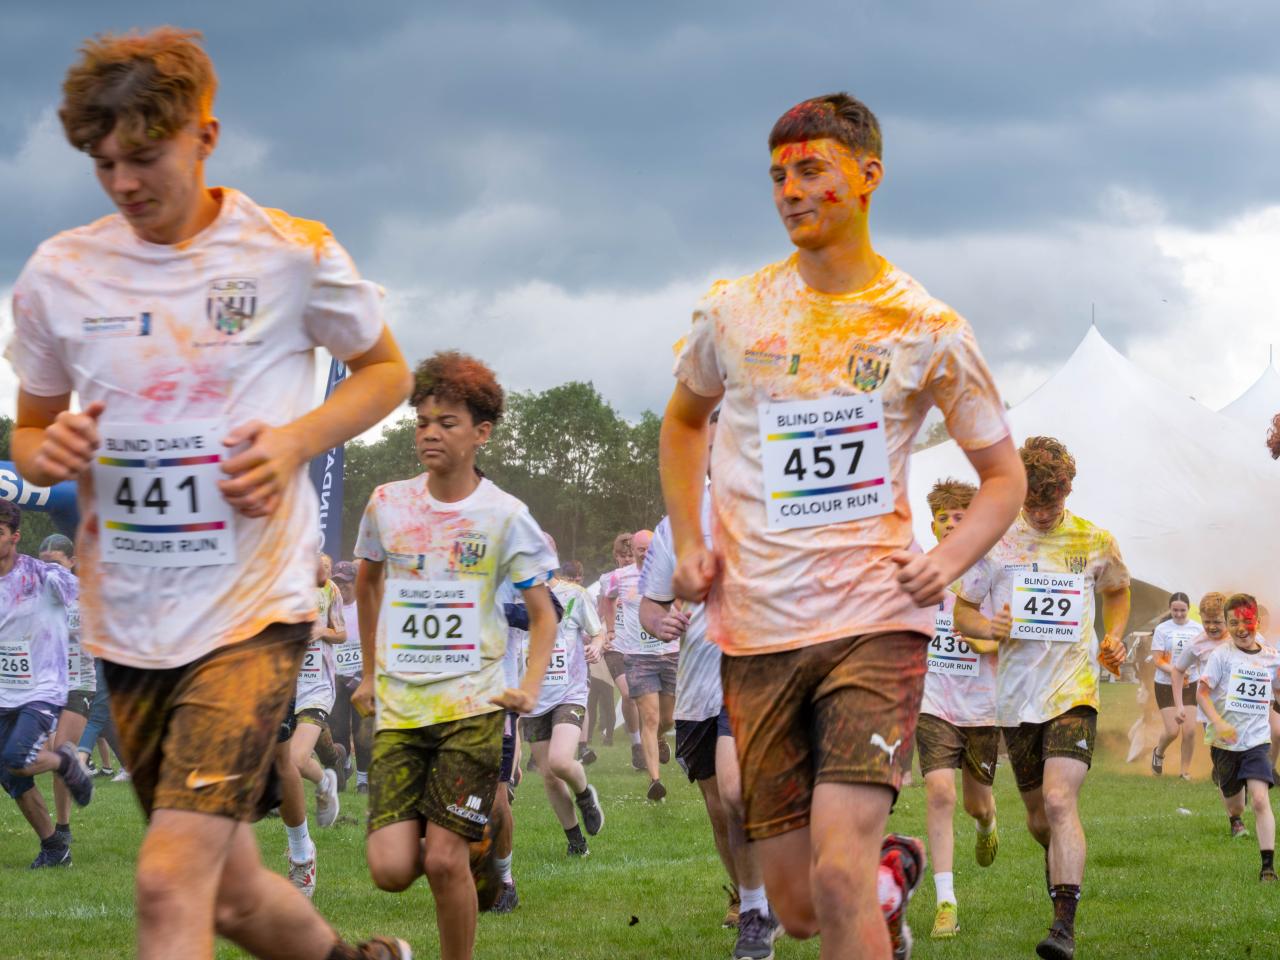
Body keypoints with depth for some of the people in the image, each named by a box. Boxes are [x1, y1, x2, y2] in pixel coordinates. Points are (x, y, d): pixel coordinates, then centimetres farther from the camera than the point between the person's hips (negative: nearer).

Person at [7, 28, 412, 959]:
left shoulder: (292, 255, -5)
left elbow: (387, 371, 10)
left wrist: (297, 441, -10)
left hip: (253, 607, -4)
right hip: (130, 622, 4)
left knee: (171, 883, -20)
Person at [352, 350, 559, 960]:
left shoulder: (504, 517, -2)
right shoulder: (387, 505, 6)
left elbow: (543, 614, 6)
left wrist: (529, 690, -8)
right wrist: (370, 673, 25)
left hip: (471, 705, -3)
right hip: (397, 707, 3)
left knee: (444, 860, -10)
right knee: (391, 869, -8)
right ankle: (472, 843, 27)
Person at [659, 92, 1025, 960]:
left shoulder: (927, 329, -1)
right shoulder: (734, 312, 5)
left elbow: (1004, 474, 9)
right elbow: (684, 419, 24)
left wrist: (948, 561, -10)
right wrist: (688, 541, 10)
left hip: (874, 619, -3)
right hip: (756, 630, 3)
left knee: (838, 872, -22)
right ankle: (893, 872, 39)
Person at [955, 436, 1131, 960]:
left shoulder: (1095, 543, 2)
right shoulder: (994, 542, 2)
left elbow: (1117, 591, 23)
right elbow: (962, 612, 8)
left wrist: (1112, 638, 5)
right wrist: (987, 627, -14)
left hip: (1073, 690, -3)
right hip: (1017, 694, 3)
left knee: (1059, 799, -22)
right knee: (1038, 816, 13)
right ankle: (1060, 859, 48)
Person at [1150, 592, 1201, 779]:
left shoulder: (1196, 629, 1)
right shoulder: (1162, 629, -5)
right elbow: (1158, 661, -8)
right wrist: (1174, 671, -24)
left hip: (1189, 686, 2)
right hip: (1166, 685, -2)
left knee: (1189, 731, -4)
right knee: (1172, 731, -6)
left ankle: (1186, 771, 13)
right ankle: (1158, 753, 27)